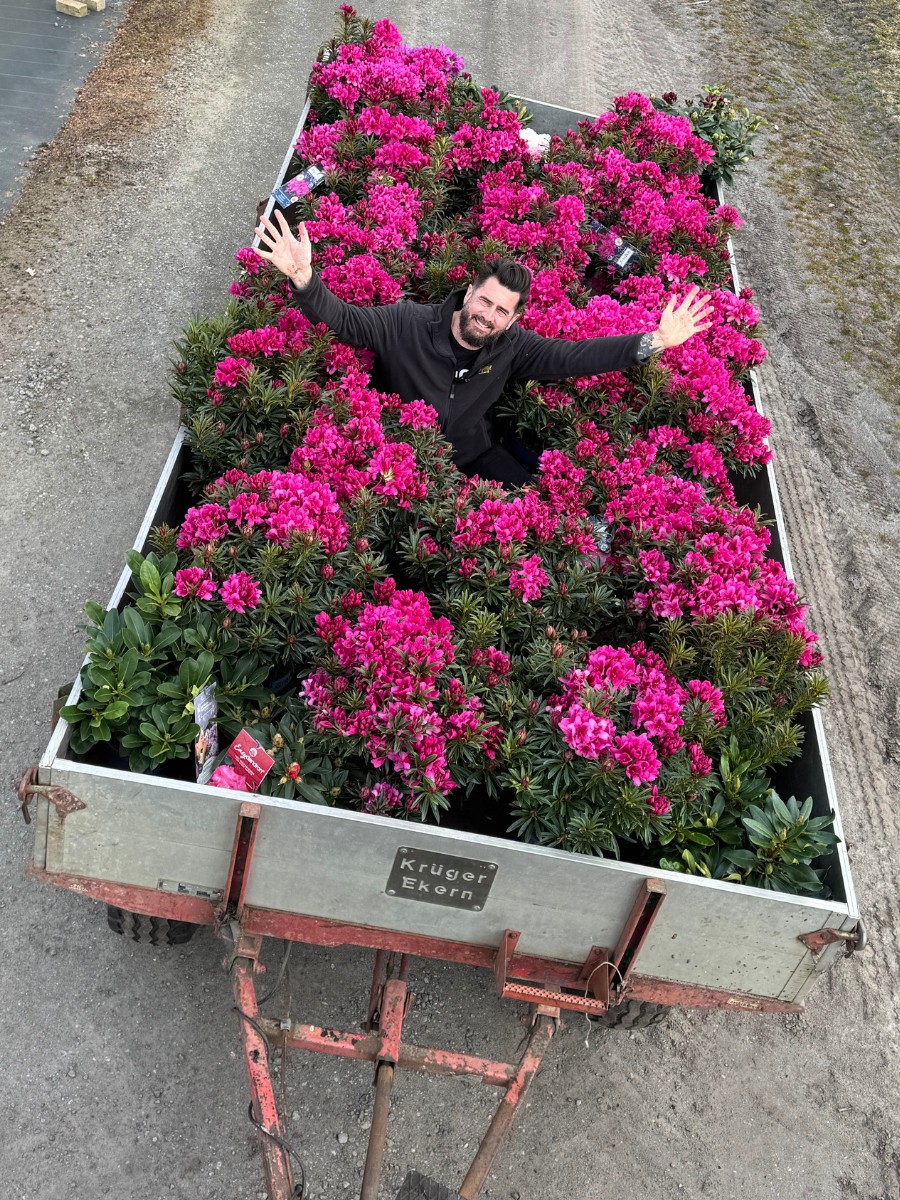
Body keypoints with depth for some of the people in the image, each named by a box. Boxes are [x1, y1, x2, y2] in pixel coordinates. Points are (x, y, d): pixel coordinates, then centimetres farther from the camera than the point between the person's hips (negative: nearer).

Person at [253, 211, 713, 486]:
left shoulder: (512, 347, -6)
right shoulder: (407, 324, -15)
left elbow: (576, 355, -8)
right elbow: (344, 319, -19)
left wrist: (655, 341, -15)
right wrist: (303, 278, -40)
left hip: (475, 457, 4)